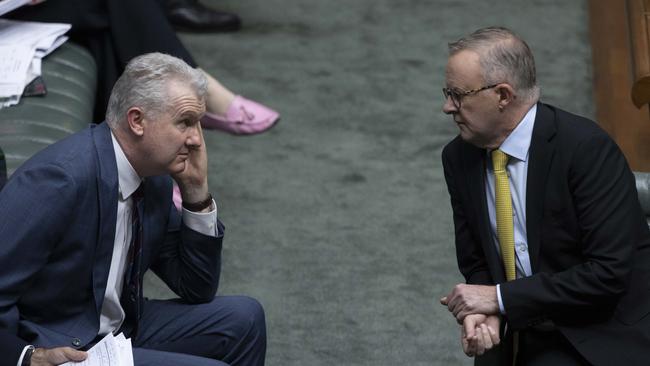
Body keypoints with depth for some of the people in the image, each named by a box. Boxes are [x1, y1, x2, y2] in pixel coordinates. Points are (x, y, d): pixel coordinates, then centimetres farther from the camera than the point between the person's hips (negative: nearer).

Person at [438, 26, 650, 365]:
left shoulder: (587, 147, -17)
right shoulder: (459, 157, 2)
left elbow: (608, 273, -20)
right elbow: (476, 264, 10)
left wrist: (501, 298, -18)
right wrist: (484, 313, -13)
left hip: (606, 337, -5)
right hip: (524, 334, 5)